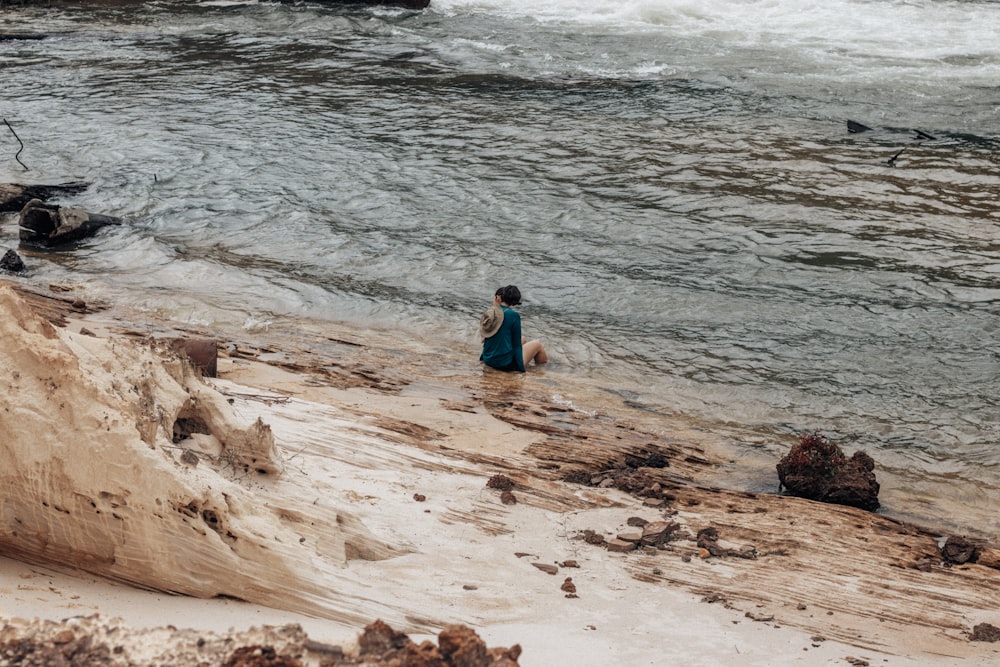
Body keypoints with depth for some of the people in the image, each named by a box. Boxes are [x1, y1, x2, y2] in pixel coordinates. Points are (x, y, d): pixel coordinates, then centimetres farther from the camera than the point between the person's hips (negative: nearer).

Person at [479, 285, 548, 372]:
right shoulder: (513, 315, -19)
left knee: (522, 339, 31)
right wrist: (521, 368, -5)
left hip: (488, 361, 7)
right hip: (505, 364, -7)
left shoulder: (490, 314, -1)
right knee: (537, 344, 17)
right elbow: (516, 345, -13)